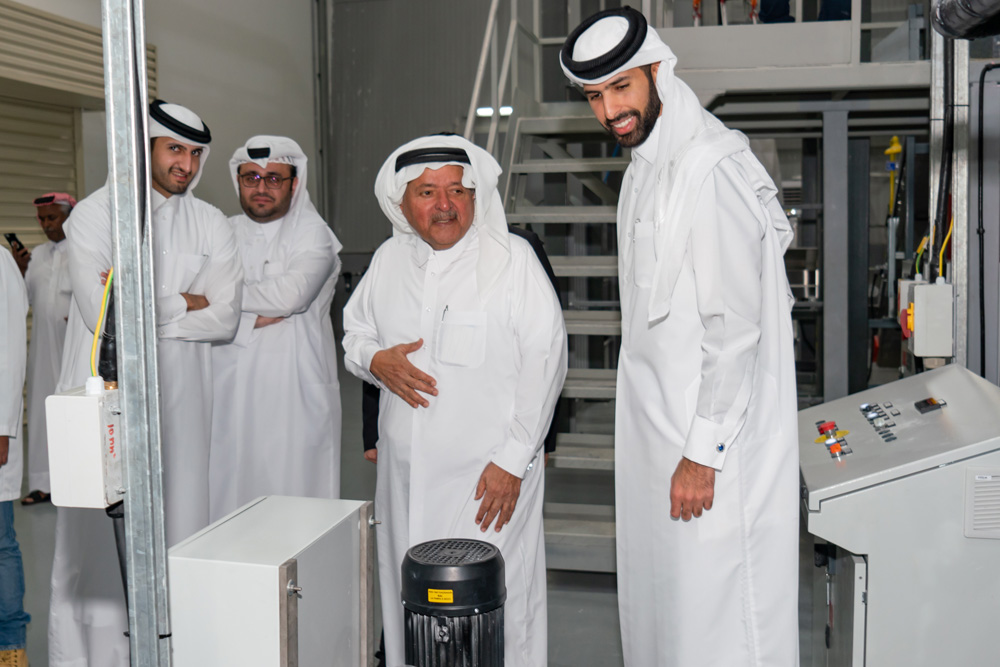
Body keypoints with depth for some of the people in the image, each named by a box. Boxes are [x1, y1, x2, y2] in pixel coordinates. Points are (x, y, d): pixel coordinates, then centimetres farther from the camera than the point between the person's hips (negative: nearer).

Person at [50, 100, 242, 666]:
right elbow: (101, 310, -12)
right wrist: (183, 303, -4)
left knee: (179, 525, 4)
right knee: (98, 534, -1)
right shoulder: (95, 215, 1)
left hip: (180, 403, 3)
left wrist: (143, 302, -9)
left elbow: (224, 320, 0)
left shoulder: (211, 225, 10)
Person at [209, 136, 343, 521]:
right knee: (230, 484, 3)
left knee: (292, 483, -2)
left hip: (295, 389, -3)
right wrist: (253, 320, -11)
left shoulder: (312, 233, 2)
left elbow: (290, 294, -17)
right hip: (232, 385, 3)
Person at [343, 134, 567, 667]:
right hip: (404, 475, 5)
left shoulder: (511, 258, -6)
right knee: (407, 599, 13)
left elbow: (545, 359, -7)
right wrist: (375, 360, -4)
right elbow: (354, 332, 22)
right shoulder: (389, 260, 9)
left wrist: (511, 461, -10)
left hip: (490, 477, -4)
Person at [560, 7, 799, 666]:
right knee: (655, 597, 19)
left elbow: (735, 326, -22)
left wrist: (703, 451, -19)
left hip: (710, 434, -9)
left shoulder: (711, 168, -19)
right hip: (655, 421, 10)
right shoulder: (646, 163, 12)